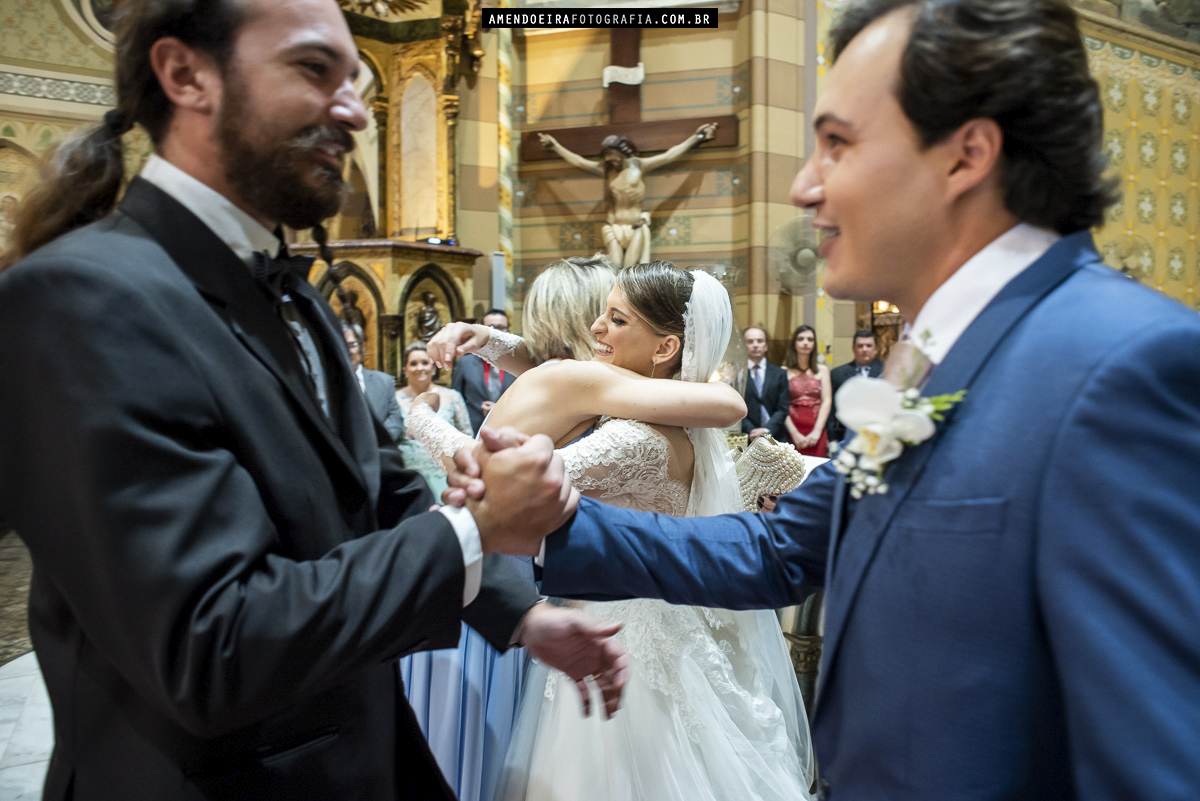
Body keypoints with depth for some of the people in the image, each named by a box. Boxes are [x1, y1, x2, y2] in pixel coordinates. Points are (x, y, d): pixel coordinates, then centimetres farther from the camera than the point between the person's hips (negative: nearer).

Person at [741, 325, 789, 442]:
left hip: (775, 437, 2)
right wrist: (750, 431, -14)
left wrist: (767, 430, -10)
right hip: (747, 440, -2)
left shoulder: (779, 373, 11)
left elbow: (782, 408, 5)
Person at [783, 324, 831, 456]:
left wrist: (817, 431, -7)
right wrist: (795, 434, -12)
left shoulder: (822, 370, 12)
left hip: (816, 433, 2)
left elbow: (826, 401, 5)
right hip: (793, 430, -2)